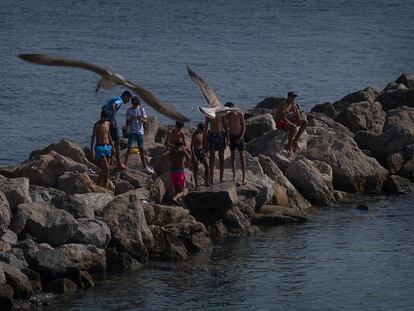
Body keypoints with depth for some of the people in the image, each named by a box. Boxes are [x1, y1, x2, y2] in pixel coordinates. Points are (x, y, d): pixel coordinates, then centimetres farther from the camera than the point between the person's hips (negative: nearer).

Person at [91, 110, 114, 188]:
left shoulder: (108, 124, 11)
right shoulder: (97, 125, -11)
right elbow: (93, 138, -16)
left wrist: (112, 146, 25)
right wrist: (93, 151, -24)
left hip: (107, 147, 7)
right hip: (100, 147, -7)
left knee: (106, 169, 5)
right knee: (106, 168, -15)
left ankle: (104, 187, 10)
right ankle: (98, 186, -7)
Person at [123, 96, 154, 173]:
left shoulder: (141, 109, 2)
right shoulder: (129, 111, -2)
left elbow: (145, 122, 0)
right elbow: (127, 124, -2)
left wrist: (141, 119, -21)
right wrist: (130, 120, -23)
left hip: (140, 132, 2)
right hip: (131, 132, -2)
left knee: (141, 149, 5)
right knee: (129, 148, -10)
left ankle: (145, 166, 10)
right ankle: (125, 164, 0)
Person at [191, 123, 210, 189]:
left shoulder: (202, 133, 7)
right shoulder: (195, 135, -15)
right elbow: (192, 146, -17)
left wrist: (205, 151, 20)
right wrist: (193, 156, -22)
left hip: (202, 150, 7)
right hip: (196, 151, -7)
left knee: (207, 166, 0)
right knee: (195, 169, 0)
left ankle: (206, 182, 11)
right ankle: (196, 185, 5)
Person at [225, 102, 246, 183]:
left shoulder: (240, 114, -10)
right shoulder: (227, 116, -2)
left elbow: (244, 127, -7)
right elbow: (227, 128, 5)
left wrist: (241, 137, -15)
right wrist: (227, 139, -4)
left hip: (240, 136, -3)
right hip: (232, 137, 3)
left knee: (242, 156, -4)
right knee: (233, 156, 4)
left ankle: (244, 176, -4)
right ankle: (234, 176, 10)